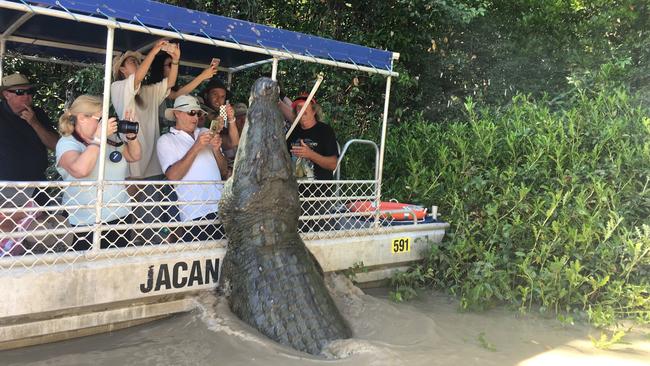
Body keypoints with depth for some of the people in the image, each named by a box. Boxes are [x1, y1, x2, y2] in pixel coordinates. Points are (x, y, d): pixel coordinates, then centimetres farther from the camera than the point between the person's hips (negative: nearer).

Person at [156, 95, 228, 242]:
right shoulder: (166, 140, 6)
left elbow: (224, 171, 15)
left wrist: (216, 150, -3)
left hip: (221, 208, 4)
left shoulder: (206, 132, 18)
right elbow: (173, 176, -11)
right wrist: (196, 148, -12)